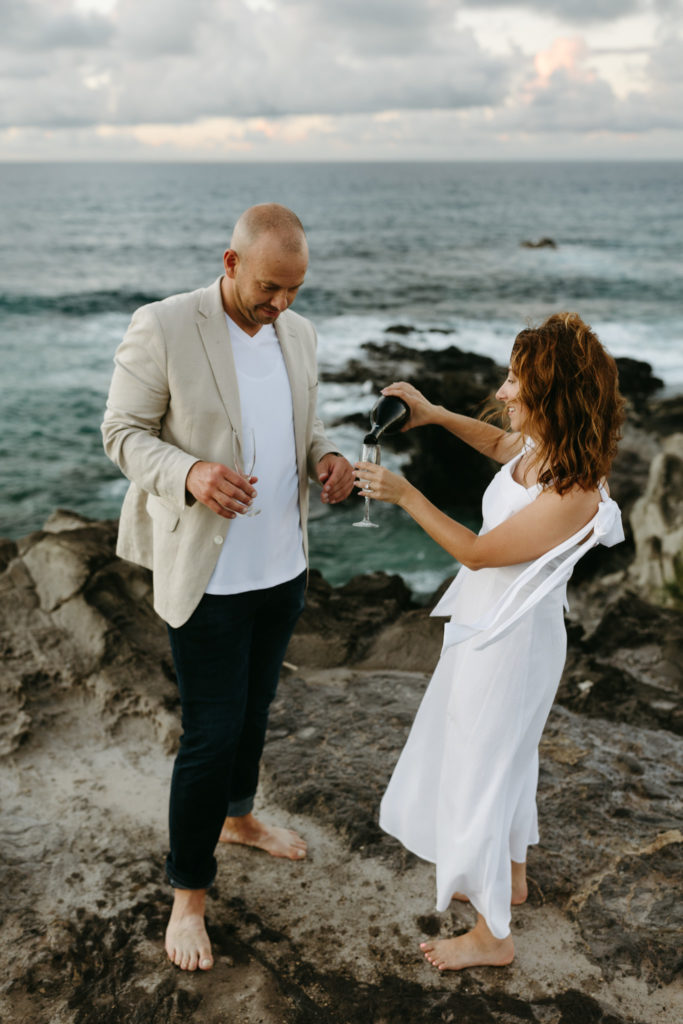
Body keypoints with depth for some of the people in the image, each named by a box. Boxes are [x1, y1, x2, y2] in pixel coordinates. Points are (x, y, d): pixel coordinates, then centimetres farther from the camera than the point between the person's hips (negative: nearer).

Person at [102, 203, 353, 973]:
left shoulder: (297, 332, 3)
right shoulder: (162, 327, -16)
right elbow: (123, 432, -11)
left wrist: (325, 455, -7)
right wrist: (189, 474, -30)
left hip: (283, 564, 6)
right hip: (206, 572, -6)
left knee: (254, 707, 23)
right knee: (211, 734, -1)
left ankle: (238, 818, 48)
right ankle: (188, 892, 19)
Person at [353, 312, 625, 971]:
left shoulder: (571, 495, -31)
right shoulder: (540, 447, -6)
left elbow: (477, 552, -23)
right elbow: (499, 444, 19)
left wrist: (404, 494, -19)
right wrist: (434, 415, 8)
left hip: (510, 640, -9)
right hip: (488, 625, 9)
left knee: (480, 774, 5)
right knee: (505, 755, 26)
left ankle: (492, 935, 25)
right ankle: (510, 875, 50)